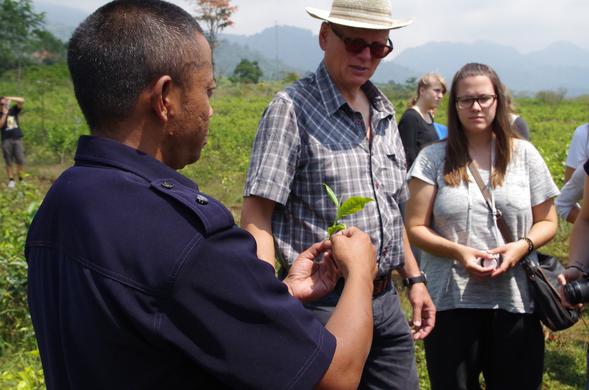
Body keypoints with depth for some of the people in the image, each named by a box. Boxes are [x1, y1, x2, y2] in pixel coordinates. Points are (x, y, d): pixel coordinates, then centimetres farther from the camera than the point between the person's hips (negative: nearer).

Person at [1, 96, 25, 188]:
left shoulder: (13, 110, 11)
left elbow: (21, 101, 1)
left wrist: (10, 98, -7)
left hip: (17, 139, 1)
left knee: (20, 161, -4)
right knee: (9, 162, 1)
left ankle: (20, 179, 8)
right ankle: (11, 180, 5)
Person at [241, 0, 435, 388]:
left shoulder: (384, 112, 10)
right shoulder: (293, 107, -12)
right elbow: (257, 215, -17)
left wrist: (415, 278, 15)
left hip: (386, 300, 7)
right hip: (324, 302, -7)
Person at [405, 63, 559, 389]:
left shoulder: (524, 154, 5)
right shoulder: (434, 158, 0)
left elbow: (547, 222, 9)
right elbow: (415, 228, -1)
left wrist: (523, 245, -12)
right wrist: (457, 251, -18)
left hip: (515, 302, 2)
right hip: (451, 302, -1)